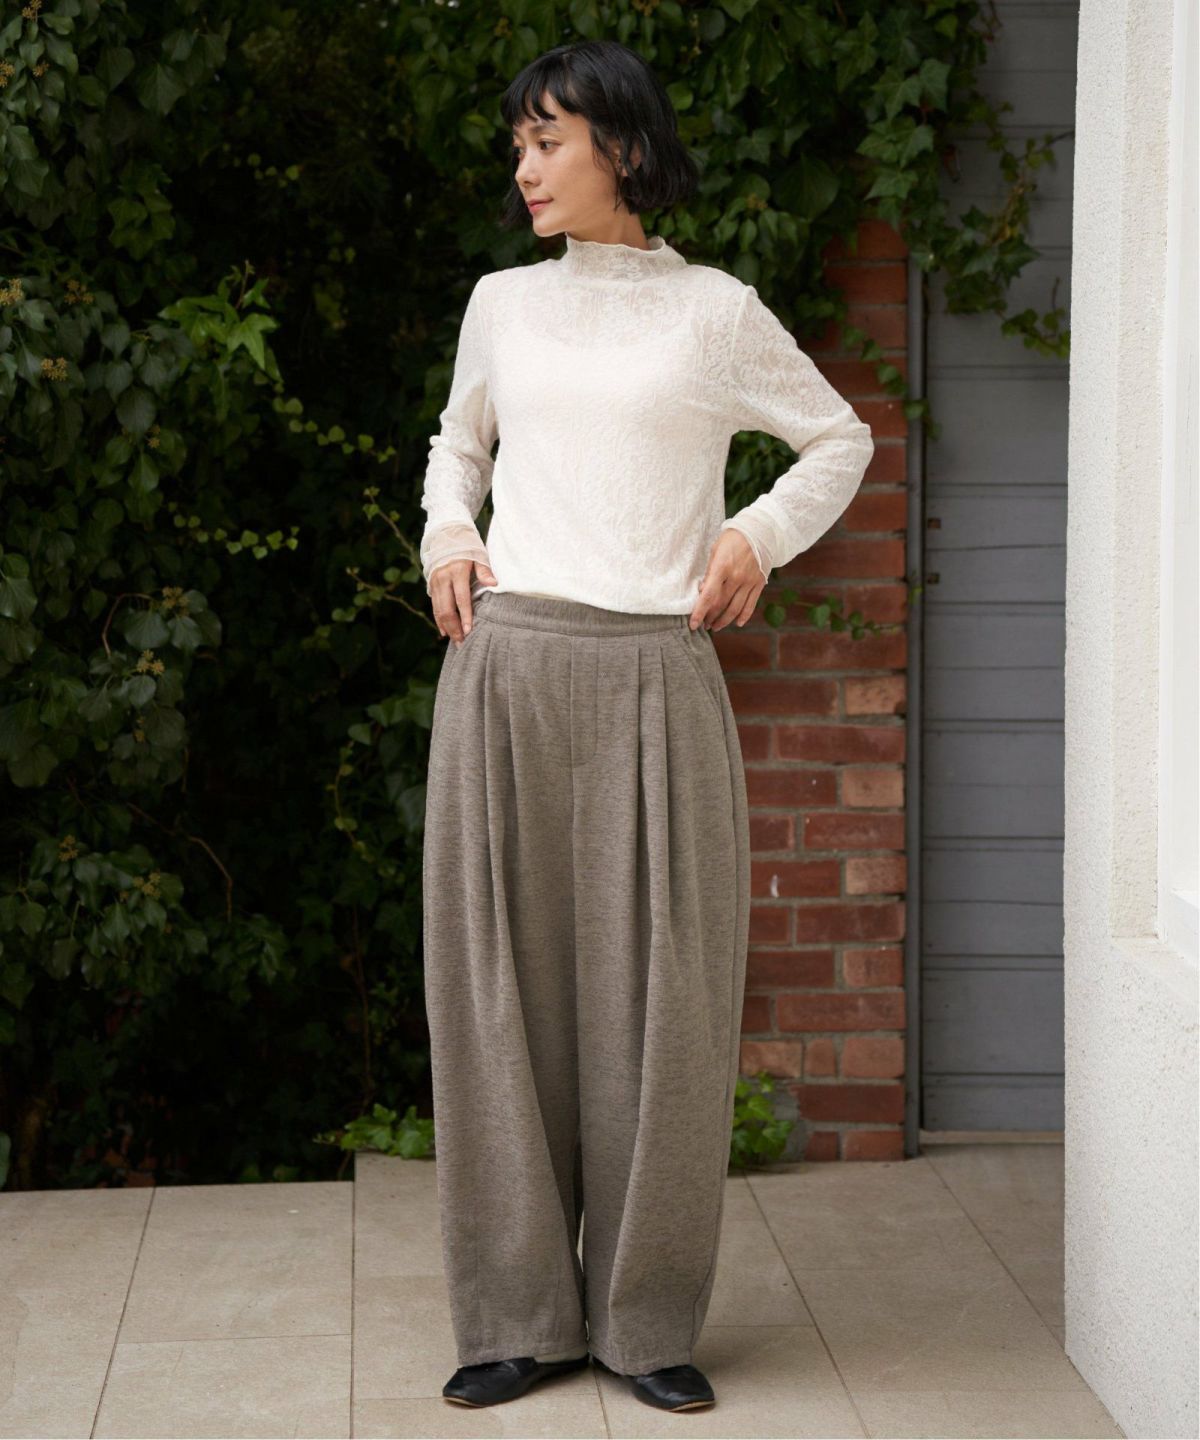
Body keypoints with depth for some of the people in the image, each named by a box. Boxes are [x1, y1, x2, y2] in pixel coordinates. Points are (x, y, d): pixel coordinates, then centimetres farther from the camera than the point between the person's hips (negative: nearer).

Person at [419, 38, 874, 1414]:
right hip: (506, 668, 2)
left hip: (655, 679, -2)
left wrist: (762, 532, 2)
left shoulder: (715, 310, 6)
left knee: (658, 994, -2)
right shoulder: (503, 303, 14)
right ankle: (520, 1315, 10)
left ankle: (647, 1320, 9)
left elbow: (839, 438, 18)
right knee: (505, 984, 1)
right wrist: (445, 536, 10)